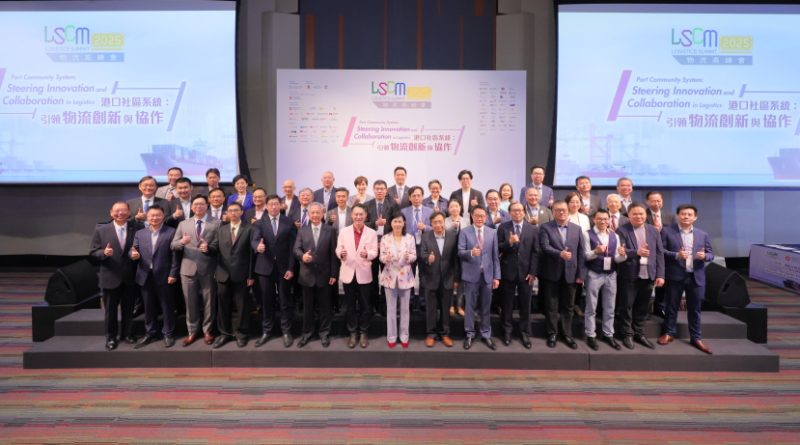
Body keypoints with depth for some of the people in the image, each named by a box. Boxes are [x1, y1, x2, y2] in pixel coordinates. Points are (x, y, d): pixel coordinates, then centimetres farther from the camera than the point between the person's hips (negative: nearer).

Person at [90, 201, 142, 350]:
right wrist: (104, 253, -23)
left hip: (130, 278, 1)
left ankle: (127, 334, 30)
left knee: (128, 309, 15)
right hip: (110, 277, -1)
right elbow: (93, 253, -3)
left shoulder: (137, 228, -1)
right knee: (110, 310, 12)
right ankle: (111, 337, 26)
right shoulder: (101, 230, -3)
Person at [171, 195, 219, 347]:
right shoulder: (183, 224, 11)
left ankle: (207, 331, 22)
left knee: (209, 301, 7)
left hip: (208, 269, -2)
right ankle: (192, 331, 24)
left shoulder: (216, 223, 2)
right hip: (188, 268, 2)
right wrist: (181, 242, -17)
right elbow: (173, 245, 5)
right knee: (190, 302, 10)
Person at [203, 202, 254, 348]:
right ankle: (225, 333, 25)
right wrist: (207, 248, -21)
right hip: (223, 274, 3)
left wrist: (251, 275, -8)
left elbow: (252, 253, -6)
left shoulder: (249, 229, -3)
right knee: (223, 305, 10)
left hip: (241, 275, -3)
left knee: (240, 305, 7)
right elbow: (215, 248, 4)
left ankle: (240, 333, 21)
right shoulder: (220, 228, 9)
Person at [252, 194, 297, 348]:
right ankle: (266, 331, 21)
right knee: (266, 301, 8)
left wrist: (291, 268, -7)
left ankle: (286, 332, 17)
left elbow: (292, 246, -1)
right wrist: (258, 246, -37)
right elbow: (254, 240, -12)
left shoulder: (289, 223, 2)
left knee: (285, 301, 6)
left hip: (283, 267, -1)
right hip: (265, 267, 1)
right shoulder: (259, 223, 4)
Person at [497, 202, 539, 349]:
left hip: (526, 272, 1)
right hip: (508, 271, 0)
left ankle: (525, 333, 21)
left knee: (525, 304, 8)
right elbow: (498, 248, -5)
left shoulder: (533, 229, 3)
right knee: (507, 303, 10)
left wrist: (533, 272, -7)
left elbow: (535, 252, -1)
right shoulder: (503, 227, 1)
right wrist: (509, 243, -23)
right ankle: (507, 331, 24)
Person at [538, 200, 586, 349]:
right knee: (551, 306, 7)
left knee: (567, 306, 12)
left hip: (570, 273, 3)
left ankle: (566, 334, 23)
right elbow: (545, 247, -16)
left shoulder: (577, 228, 6)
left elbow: (581, 252, 4)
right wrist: (560, 254, -34)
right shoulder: (545, 227, -3)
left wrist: (581, 274, -1)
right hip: (551, 273, -2)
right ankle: (552, 334, 19)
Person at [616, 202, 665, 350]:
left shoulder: (653, 230, 8)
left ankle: (639, 333, 27)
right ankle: (627, 334, 18)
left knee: (642, 307, 13)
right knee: (626, 307, 5)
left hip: (648, 275, 4)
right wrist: (636, 252, -32)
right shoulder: (622, 230, -6)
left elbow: (659, 253, 7)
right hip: (629, 276, -4)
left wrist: (660, 275, 1)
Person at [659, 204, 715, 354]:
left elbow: (711, 254, 10)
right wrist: (676, 255, -20)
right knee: (671, 306, 8)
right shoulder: (667, 231, -2)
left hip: (696, 277, 3)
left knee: (695, 309, 10)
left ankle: (696, 338, 20)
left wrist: (704, 256, -13)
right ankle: (669, 333, 22)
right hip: (675, 276, -3)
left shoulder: (703, 235, 10)